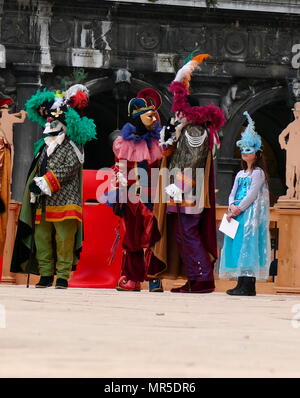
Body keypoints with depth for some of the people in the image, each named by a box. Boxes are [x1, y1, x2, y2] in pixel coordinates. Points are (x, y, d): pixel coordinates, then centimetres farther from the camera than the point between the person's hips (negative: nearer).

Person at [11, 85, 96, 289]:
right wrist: (34, 184, 8)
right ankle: (46, 274, 10)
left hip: (63, 202, -7)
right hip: (43, 203, 8)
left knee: (64, 240, -8)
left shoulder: (72, 145, -2)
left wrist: (44, 183, -14)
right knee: (41, 237, 5)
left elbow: (68, 169, -14)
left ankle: (63, 275, -5)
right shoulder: (45, 145, 21)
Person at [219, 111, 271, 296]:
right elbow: (233, 194, 13)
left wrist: (239, 209, -15)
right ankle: (241, 284, 4)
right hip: (237, 214, 8)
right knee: (238, 246, 3)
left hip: (251, 214, -8)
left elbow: (252, 194, -12)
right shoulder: (240, 174, 20)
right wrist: (232, 206, -6)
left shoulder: (258, 173, -4)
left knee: (248, 245, -12)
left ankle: (249, 286, -14)